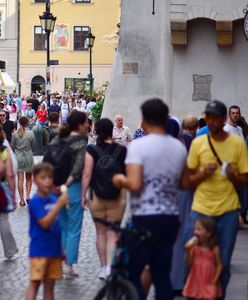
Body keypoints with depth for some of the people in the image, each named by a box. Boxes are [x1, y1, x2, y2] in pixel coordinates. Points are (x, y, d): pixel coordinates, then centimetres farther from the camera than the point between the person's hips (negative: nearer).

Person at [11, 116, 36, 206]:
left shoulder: (15, 134, -7)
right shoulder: (30, 133, -10)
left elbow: (12, 146, 0)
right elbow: (33, 146, 0)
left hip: (18, 157, 0)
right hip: (28, 157, 0)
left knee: (20, 179, 4)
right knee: (29, 178, 16)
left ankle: (22, 200, 3)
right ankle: (27, 195, 1)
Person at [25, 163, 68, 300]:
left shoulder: (54, 199, 6)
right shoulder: (35, 201, -12)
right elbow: (44, 223, -22)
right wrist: (59, 204, -25)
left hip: (54, 250, 6)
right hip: (39, 251, -6)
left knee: (50, 284, 11)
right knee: (35, 282, -7)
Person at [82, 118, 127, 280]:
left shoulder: (92, 150, -7)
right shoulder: (122, 150, -4)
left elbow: (87, 174, -9)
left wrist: (83, 195, -2)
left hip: (97, 195, 0)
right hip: (118, 196, 0)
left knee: (101, 233, 13)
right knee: (112, 233, 4)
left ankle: (103, 268, 18)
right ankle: (110, 266, -12)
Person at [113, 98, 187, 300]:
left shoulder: (138, 145, -11)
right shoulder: (180, 147, 8)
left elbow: (134, 185, -20)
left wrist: (120, 180, -1)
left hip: (146, 217, -6)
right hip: (171, 217, 6)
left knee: (133, 274, 2)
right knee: (163, 276, 9)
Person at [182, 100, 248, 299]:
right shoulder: (198, 143, 2)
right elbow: (187, 182, 5)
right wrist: (203, 173, -13)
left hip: (228, 210, -1)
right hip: (200, 209, 1)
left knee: (223, 262, 5)